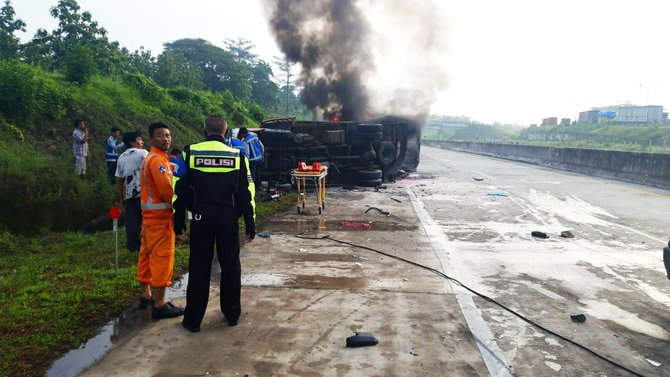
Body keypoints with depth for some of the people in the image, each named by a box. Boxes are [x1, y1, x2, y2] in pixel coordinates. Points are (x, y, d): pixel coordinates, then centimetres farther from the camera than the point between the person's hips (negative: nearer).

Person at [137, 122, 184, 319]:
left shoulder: (150, 158, 16)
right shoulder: (158, 159, -17)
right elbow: (166, 190, -24)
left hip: (150, 214, 10)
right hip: (160, 215, -10)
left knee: (147, 255, 16)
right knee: (162, 258, -6)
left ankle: (146, 295, 29)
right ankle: (160, 305, -1)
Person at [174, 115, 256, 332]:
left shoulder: (190, 153, 0)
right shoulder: (237, 155, 0)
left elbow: (180, 190, 1)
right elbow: (246, 193, 1)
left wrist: (178, 221, 9)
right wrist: (250, 224, 7)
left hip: (201, 218, 0)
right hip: (228, 219, 0)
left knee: (199, 268, 7)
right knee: (230, 266, 12)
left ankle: (193, 319, 15)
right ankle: (232, 314, 23)